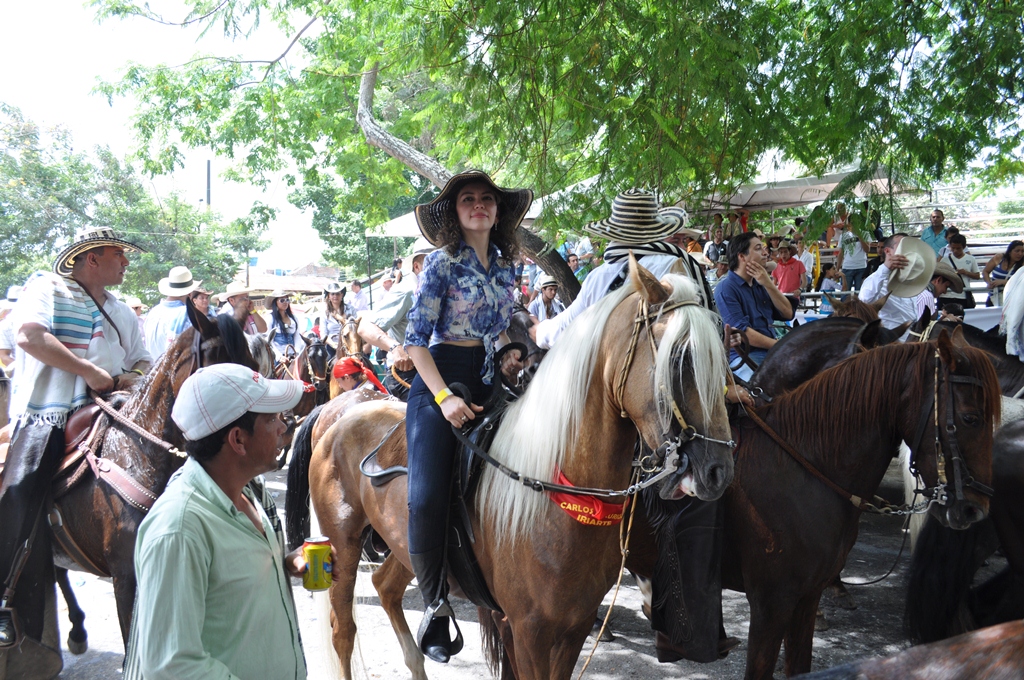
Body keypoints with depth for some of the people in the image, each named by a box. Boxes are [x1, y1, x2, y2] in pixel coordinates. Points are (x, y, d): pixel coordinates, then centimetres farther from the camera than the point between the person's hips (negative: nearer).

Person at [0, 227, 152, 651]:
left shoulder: (121, 313, 24)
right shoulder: (46, 288, 4)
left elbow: (143, 364, 22)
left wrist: (127, 381, -3)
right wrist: (91, 372, -16)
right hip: (44, 414, -5)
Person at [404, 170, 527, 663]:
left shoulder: (505, 265, 13)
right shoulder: (442, 262, -4)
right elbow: (417, 337, -8)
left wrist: (511, 354, 8)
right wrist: (444, 397, -17)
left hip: (491, 382, 6)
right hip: (440, 378, -6)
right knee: (427, 498, -18)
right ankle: (436, 605, -2)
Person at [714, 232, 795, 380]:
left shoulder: (760, 284, 18)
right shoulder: (726, 288, -6)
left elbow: (787, 314, 10)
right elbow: (742, 331, -14)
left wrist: (769, 284, -1)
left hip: (772, 352, 8)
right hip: (744, 356, -7)